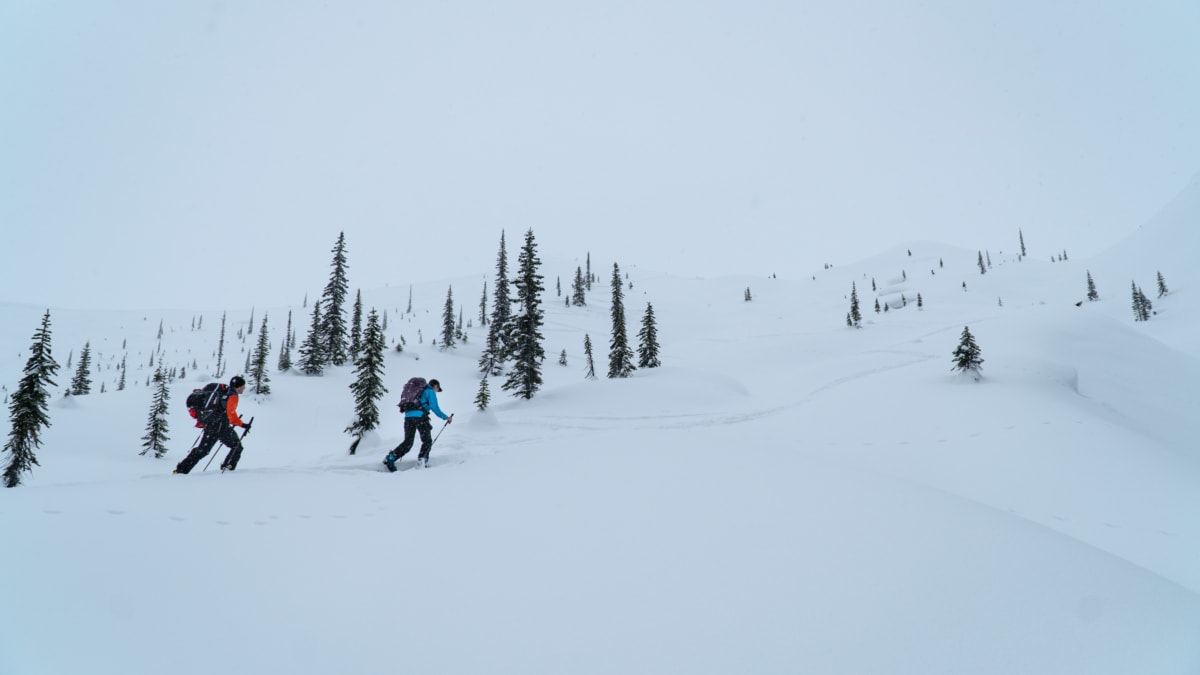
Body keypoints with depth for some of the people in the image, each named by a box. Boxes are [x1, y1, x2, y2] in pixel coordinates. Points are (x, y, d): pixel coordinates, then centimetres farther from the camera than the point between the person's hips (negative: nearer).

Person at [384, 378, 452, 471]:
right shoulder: (430, 392, 7)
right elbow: (434, 408, -5)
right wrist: (446, 417, 2)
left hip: (408, 416, 6)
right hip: (420, 417, -6)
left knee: (407, 442, 7)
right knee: (427, 441, 3)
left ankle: (390, 458, -6)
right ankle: (422, 459, -16)